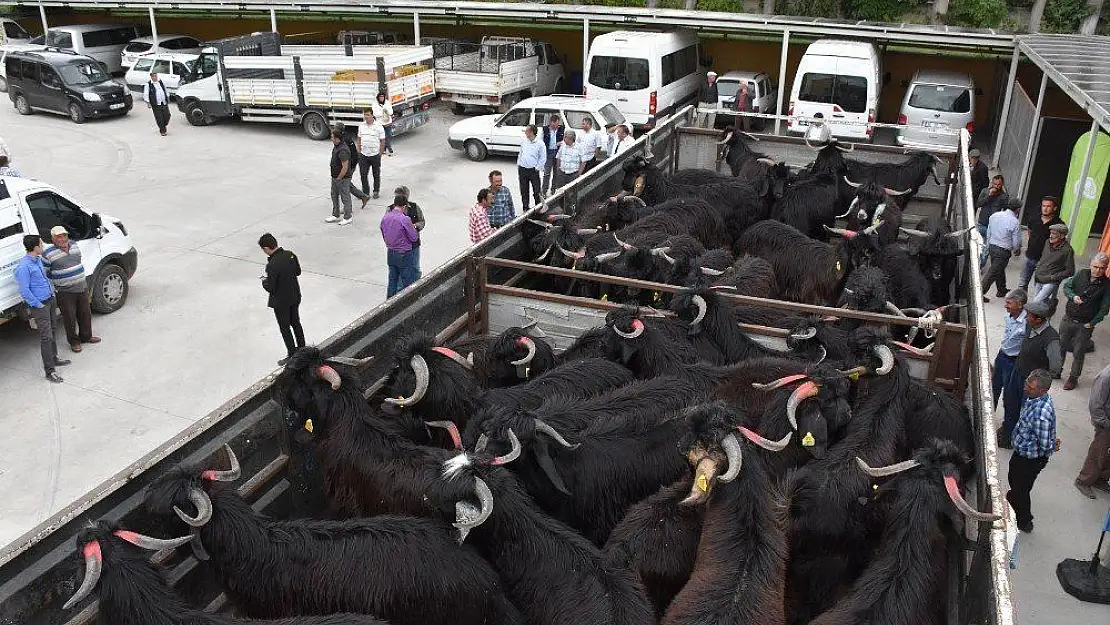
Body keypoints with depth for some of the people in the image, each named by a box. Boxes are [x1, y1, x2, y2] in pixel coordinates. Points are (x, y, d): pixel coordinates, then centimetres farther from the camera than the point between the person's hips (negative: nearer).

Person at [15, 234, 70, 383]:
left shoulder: (38, 259, 5)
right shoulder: (24, 266, -22)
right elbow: (24, 291, -21)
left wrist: (52, 291, 17)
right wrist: (38, 304, -16)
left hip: (50, 300, 9)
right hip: (39, 305, -9)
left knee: (51, 332, 21)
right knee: (46, 337, -6)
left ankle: (54, 359, 37)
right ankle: (49, 371, -2)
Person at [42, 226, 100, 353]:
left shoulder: (75, 246, 5)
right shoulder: (48, 254, -14)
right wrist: (53, 290, -6)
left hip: (82, 288, 6)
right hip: (65, 293, -6)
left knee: (85, 314, 17)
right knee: (70, 318, 4)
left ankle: (86, 336, 35)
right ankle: (74, 341, 19)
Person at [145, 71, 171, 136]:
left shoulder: (161, 81, 12)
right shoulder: (149, 84, -3)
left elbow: (165, 90, 25)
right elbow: (145, 94, -2)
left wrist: (167, 98, 23)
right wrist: (148, 103, -8)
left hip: (164, 103, 4)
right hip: (156, 105, -4)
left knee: (167, 116, -1)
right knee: (159, 118, -3)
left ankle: (163, 126, 25)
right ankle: (162, 131, 9)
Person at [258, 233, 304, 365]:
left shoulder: (272, 265, -31)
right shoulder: (290, 255, -10)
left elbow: (270, 288, -25)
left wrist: (264, 281, -5)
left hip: (281, 302, -7)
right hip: (295, 296, 7)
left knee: (285, 328, 11)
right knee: (296, 323, 24)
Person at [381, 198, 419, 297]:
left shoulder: (384, 218, 0)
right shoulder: (404, 219, -21)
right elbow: (414, 238, -14)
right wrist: (413, 228, 4)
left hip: (390, 254, 7)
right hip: (403, 254, -7)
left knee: (392, 280, 17)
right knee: (407, 282, 4)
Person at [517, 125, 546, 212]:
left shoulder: (540, 143, -9)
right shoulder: (523, 141, 5)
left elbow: (543, 158, -3)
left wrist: (537, 168, -7)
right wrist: (518, 166, 11)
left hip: (533, 170, -4)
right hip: (522, 169, 4)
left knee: (536, 191, -2)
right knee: (524, 191, 11)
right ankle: (525, 208, 23)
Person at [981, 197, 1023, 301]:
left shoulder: (994, 216, 0)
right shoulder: (1015, 222, -18)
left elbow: (988, 234, 9)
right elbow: (1016, 242, -10)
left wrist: (988, 247, 21)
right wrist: (1017, 250, 12)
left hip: (992, 247, 7)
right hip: (1003, 251, -7)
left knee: (999, 270, 24)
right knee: (993, 273, -1)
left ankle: (1002, 290, 39)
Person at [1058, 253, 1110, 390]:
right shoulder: (1081, 274, -5)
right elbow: (1066, 286, 5)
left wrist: (1092, 323, -13)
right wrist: (1073, 296, -16)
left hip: (1085, 325, -3)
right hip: (1068, 319, 3)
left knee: (1078, 353, 7)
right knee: (1060, 346, 16)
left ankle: (1074, 378, 24)